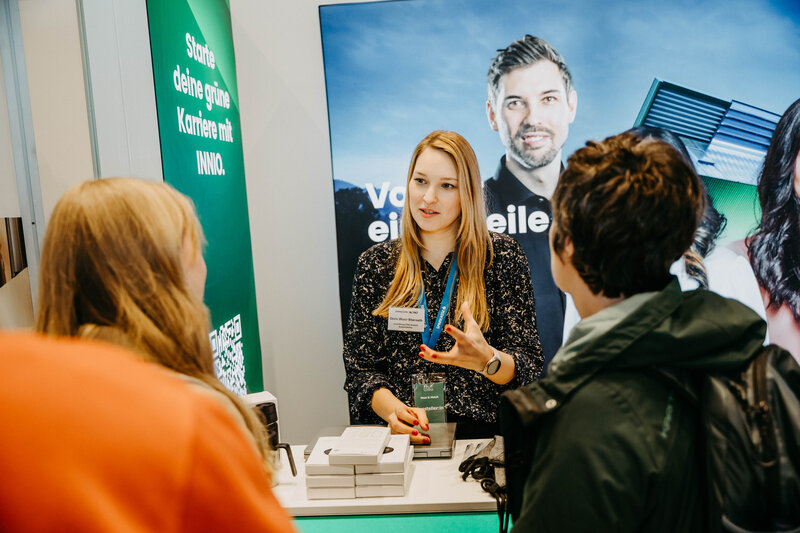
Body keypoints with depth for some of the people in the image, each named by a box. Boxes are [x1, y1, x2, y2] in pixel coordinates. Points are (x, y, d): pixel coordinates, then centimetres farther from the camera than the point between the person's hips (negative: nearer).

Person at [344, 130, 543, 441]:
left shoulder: (502, 256, 3)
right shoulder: (376, 263, 9)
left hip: (484, 433, -1)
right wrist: (393, 409, -13)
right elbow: (361, 367, 8)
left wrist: (486, 359, -23)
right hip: (403, 437, 1)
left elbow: (528, 368, -1)